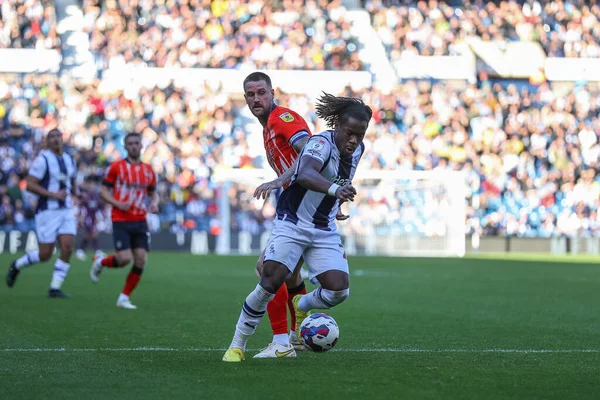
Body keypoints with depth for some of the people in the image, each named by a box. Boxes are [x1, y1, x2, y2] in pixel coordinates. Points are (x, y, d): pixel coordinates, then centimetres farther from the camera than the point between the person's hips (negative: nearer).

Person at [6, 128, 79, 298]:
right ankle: (16, 266, 25)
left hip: (66, 211, 6)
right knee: (45, 255, -3)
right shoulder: (43, 159, -10)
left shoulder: (70, 160, 11)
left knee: (67, 249, -9)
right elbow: (30, 185, -14)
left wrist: (75, 191, 7)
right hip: (47, 212, -6)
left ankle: (55, 288, -1)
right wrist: (53, 194, -20)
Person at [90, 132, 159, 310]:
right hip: (121, 220, -4)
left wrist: (154, 203, -2)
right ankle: (100, 263, 18)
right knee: (124, 258, -16)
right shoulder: (116, 167, -2)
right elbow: (103, 192, 0)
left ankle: (124, 298, 6)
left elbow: (153, 193, 21)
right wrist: (118, 203, -16)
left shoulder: (148, 170, 10)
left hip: (140, 221, 4)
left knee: (140, 260, -6)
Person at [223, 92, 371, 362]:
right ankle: (237, 344, -4)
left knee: (339, 289, -10)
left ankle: (301, 307, 25)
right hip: (292, 223, -6)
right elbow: (305, 175, -46)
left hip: (324, 231, 6)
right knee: (271, 281, -19)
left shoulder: (357, 149, 1)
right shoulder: (322, 144, -23)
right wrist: (334, 189, -63)